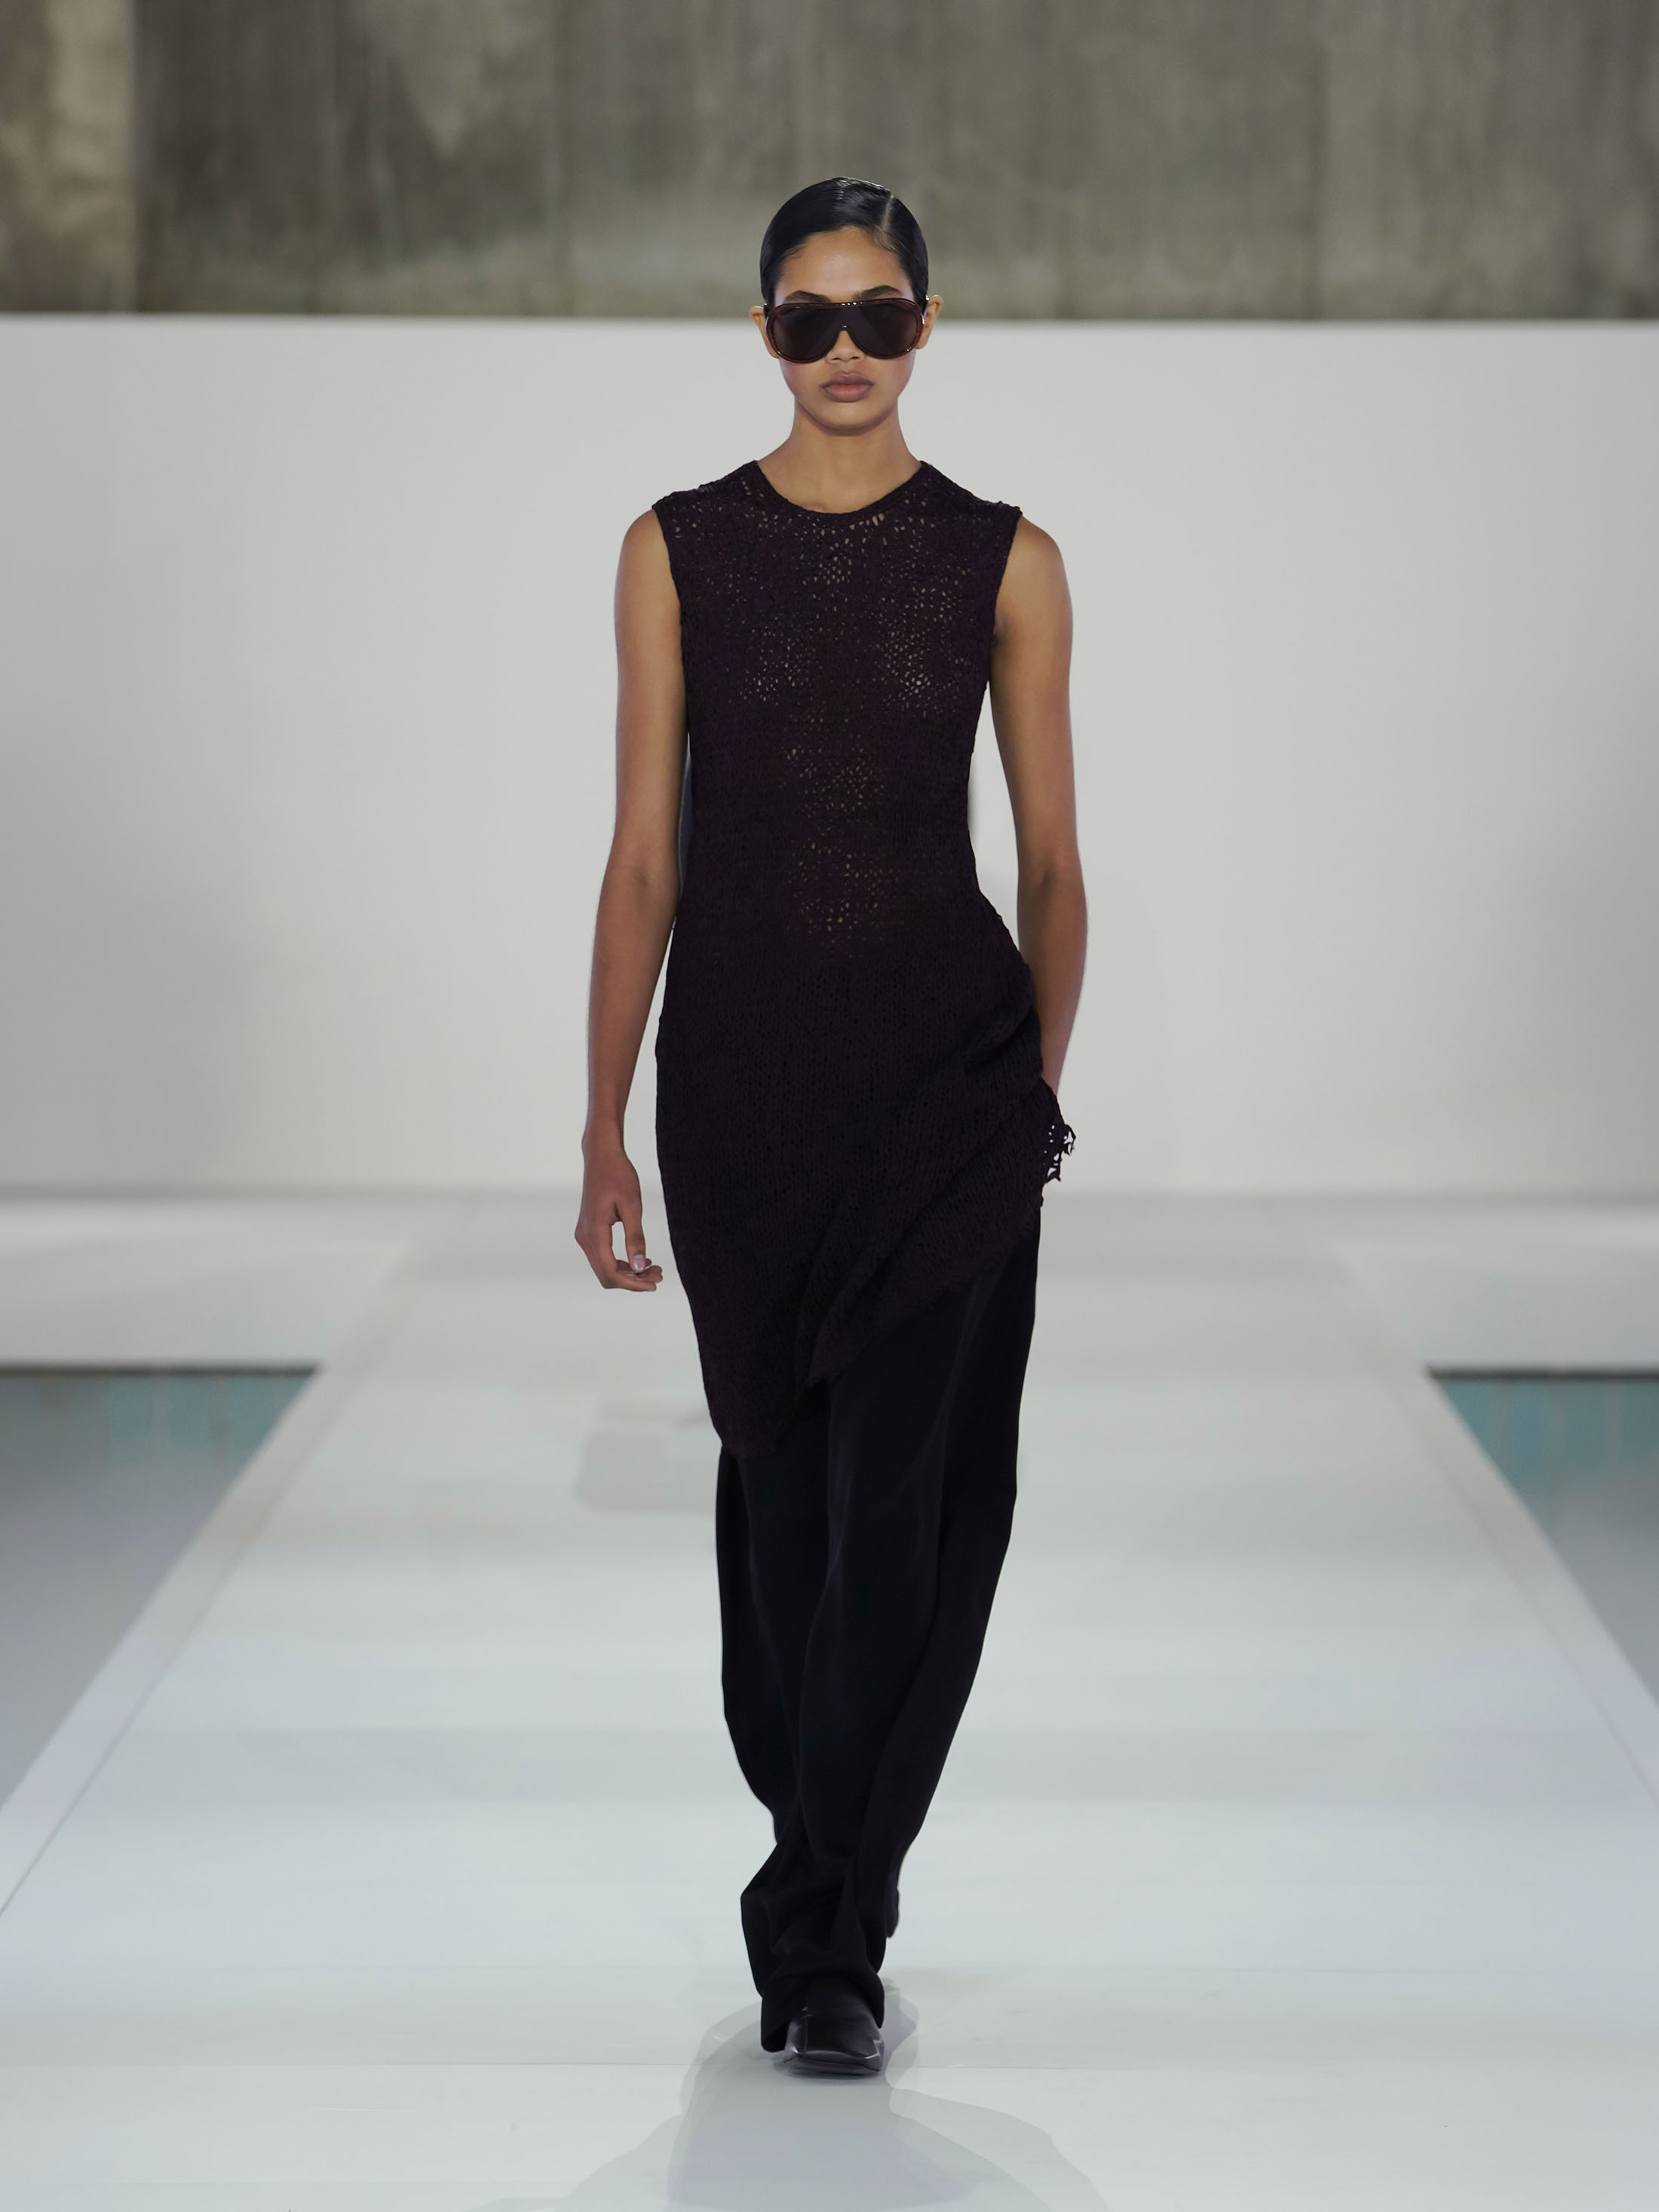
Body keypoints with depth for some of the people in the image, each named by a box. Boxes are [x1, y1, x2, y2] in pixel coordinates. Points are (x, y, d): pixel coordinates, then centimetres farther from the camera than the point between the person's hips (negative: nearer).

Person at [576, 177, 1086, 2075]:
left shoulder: (1004, 561, 1)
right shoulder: (679, 551, 2)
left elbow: (1050, 853, 6)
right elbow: (646, 852, 1)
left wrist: (1040, 1085, 8)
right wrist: (605, 1124, -2)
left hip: (947, 1070, -1)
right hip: (745, 1063, 1)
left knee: (904, 1499, -7)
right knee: (783, 1488, 12)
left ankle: (822, 1935, -1)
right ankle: (837, 1879, 31)